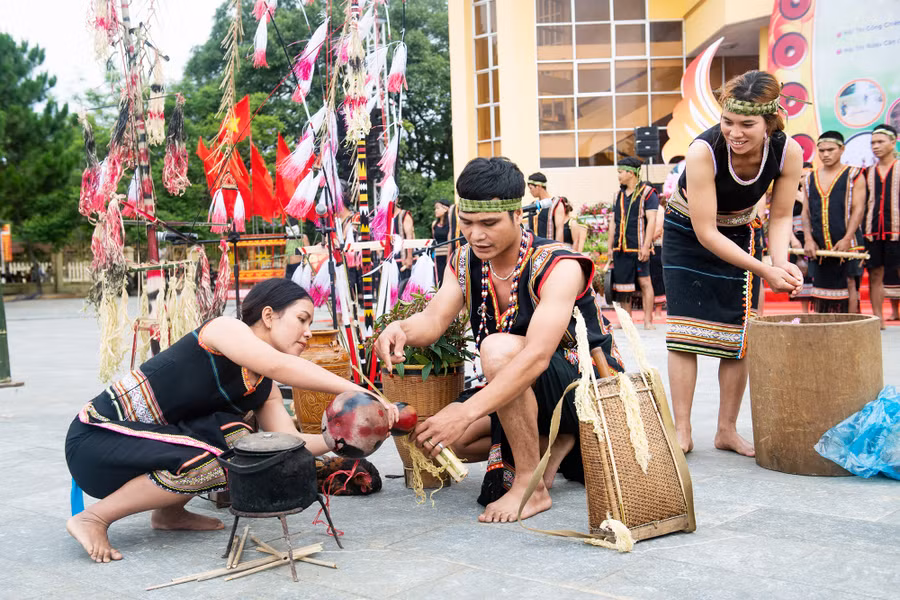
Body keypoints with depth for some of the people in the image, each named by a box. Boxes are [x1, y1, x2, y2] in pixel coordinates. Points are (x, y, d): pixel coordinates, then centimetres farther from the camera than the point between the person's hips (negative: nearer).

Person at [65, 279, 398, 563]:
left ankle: (169, 511, 9)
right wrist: (357, 392, -37)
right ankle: (93, 518, -10)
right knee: (204, 462, -28)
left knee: (235, 436, -10)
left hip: (142, 442, 7)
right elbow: (279, 365, -35)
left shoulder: (263, 389, 6)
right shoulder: (225, 328, -17)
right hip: (94, 438, -7)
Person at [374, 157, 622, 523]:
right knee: (439, 433, -7)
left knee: (499, 348, -34)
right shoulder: (464, 262, -2)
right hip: (521, 393, 8)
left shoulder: (558, 266, -25)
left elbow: (536, 356, -37)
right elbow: (434, 320, -17)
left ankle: (531, 487, -22)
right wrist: (401, 329, -42)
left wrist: (466, 412, -48)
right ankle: (560, 445, 5)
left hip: (588, 388, -8)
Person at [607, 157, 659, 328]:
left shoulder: (647, 193, -4)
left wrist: (646, 246, -18)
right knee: (623, 283, 7)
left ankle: (648, 321, -2)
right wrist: (610, 247, 15)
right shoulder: (619, 195, 16)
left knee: (644, 282, -5)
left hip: (638, 248, -6)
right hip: (621, 248, 6)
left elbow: (651, 221, -10)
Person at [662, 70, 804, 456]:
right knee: (684, 329, -8)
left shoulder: (789, 152, -23)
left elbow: (780, 217, -8)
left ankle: (727, 430, 11)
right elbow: (706, 232, -31)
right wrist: (764, 271, -34)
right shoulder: (704, 150, -34)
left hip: (739, 236, 3)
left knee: (738, 336, 0)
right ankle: (682, 431, -1)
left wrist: (780, 261, -27)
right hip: (688, 235, -3)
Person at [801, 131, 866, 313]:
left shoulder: (853, 175, 2)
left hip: (846, 245, -4)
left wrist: (846, 239, -16)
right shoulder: (809, 178, 14)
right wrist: (808, 239, -2)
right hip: (819, 247, 4)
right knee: (821, 285, 6)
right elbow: (806, 212, 13)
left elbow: (858, 209, -5)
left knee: (849, 284, -7)